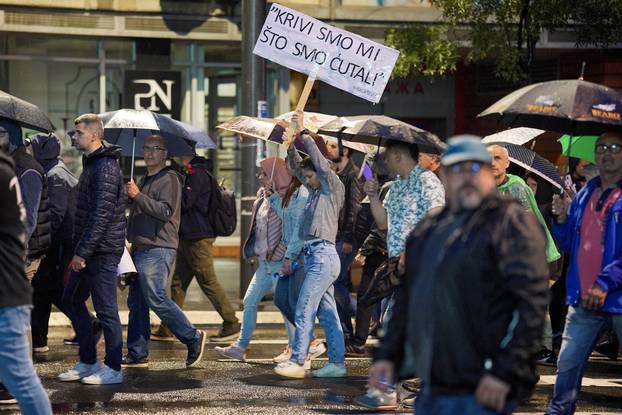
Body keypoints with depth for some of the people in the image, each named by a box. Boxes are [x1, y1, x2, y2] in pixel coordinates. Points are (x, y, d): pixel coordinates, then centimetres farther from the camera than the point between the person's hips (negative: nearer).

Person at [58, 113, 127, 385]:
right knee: (72, 300, 15)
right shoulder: (92, 163, 16)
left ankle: (113, 369, 5)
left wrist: (83, 252, -22)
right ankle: (88, 362, 22)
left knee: (106, 309, -4)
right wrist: (79, 250, 19)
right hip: (89, 250, 11)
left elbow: (101, 214, -22)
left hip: (103, 250, -11)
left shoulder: (105, 167, -16)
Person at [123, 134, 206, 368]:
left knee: (157, 300, -13)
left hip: (157, 249, -10)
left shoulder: (169, 179, -7)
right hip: (140, 248, 10)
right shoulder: (145, 180, 24)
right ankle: (137, 354, 9)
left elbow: (166, 211, -20)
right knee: (136, 302, 6)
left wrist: (138, 196, -23)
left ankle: (193, 338, -2)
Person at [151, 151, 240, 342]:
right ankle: (167, 330, 11)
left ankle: (231, 325, 1)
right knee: (178, 283, 9)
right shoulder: (192, 173, 18)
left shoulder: (197, 174, -14)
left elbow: (184, 203, -19)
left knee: (208, 282, -6)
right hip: (188, 238, 10)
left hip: (198, 238, -10)